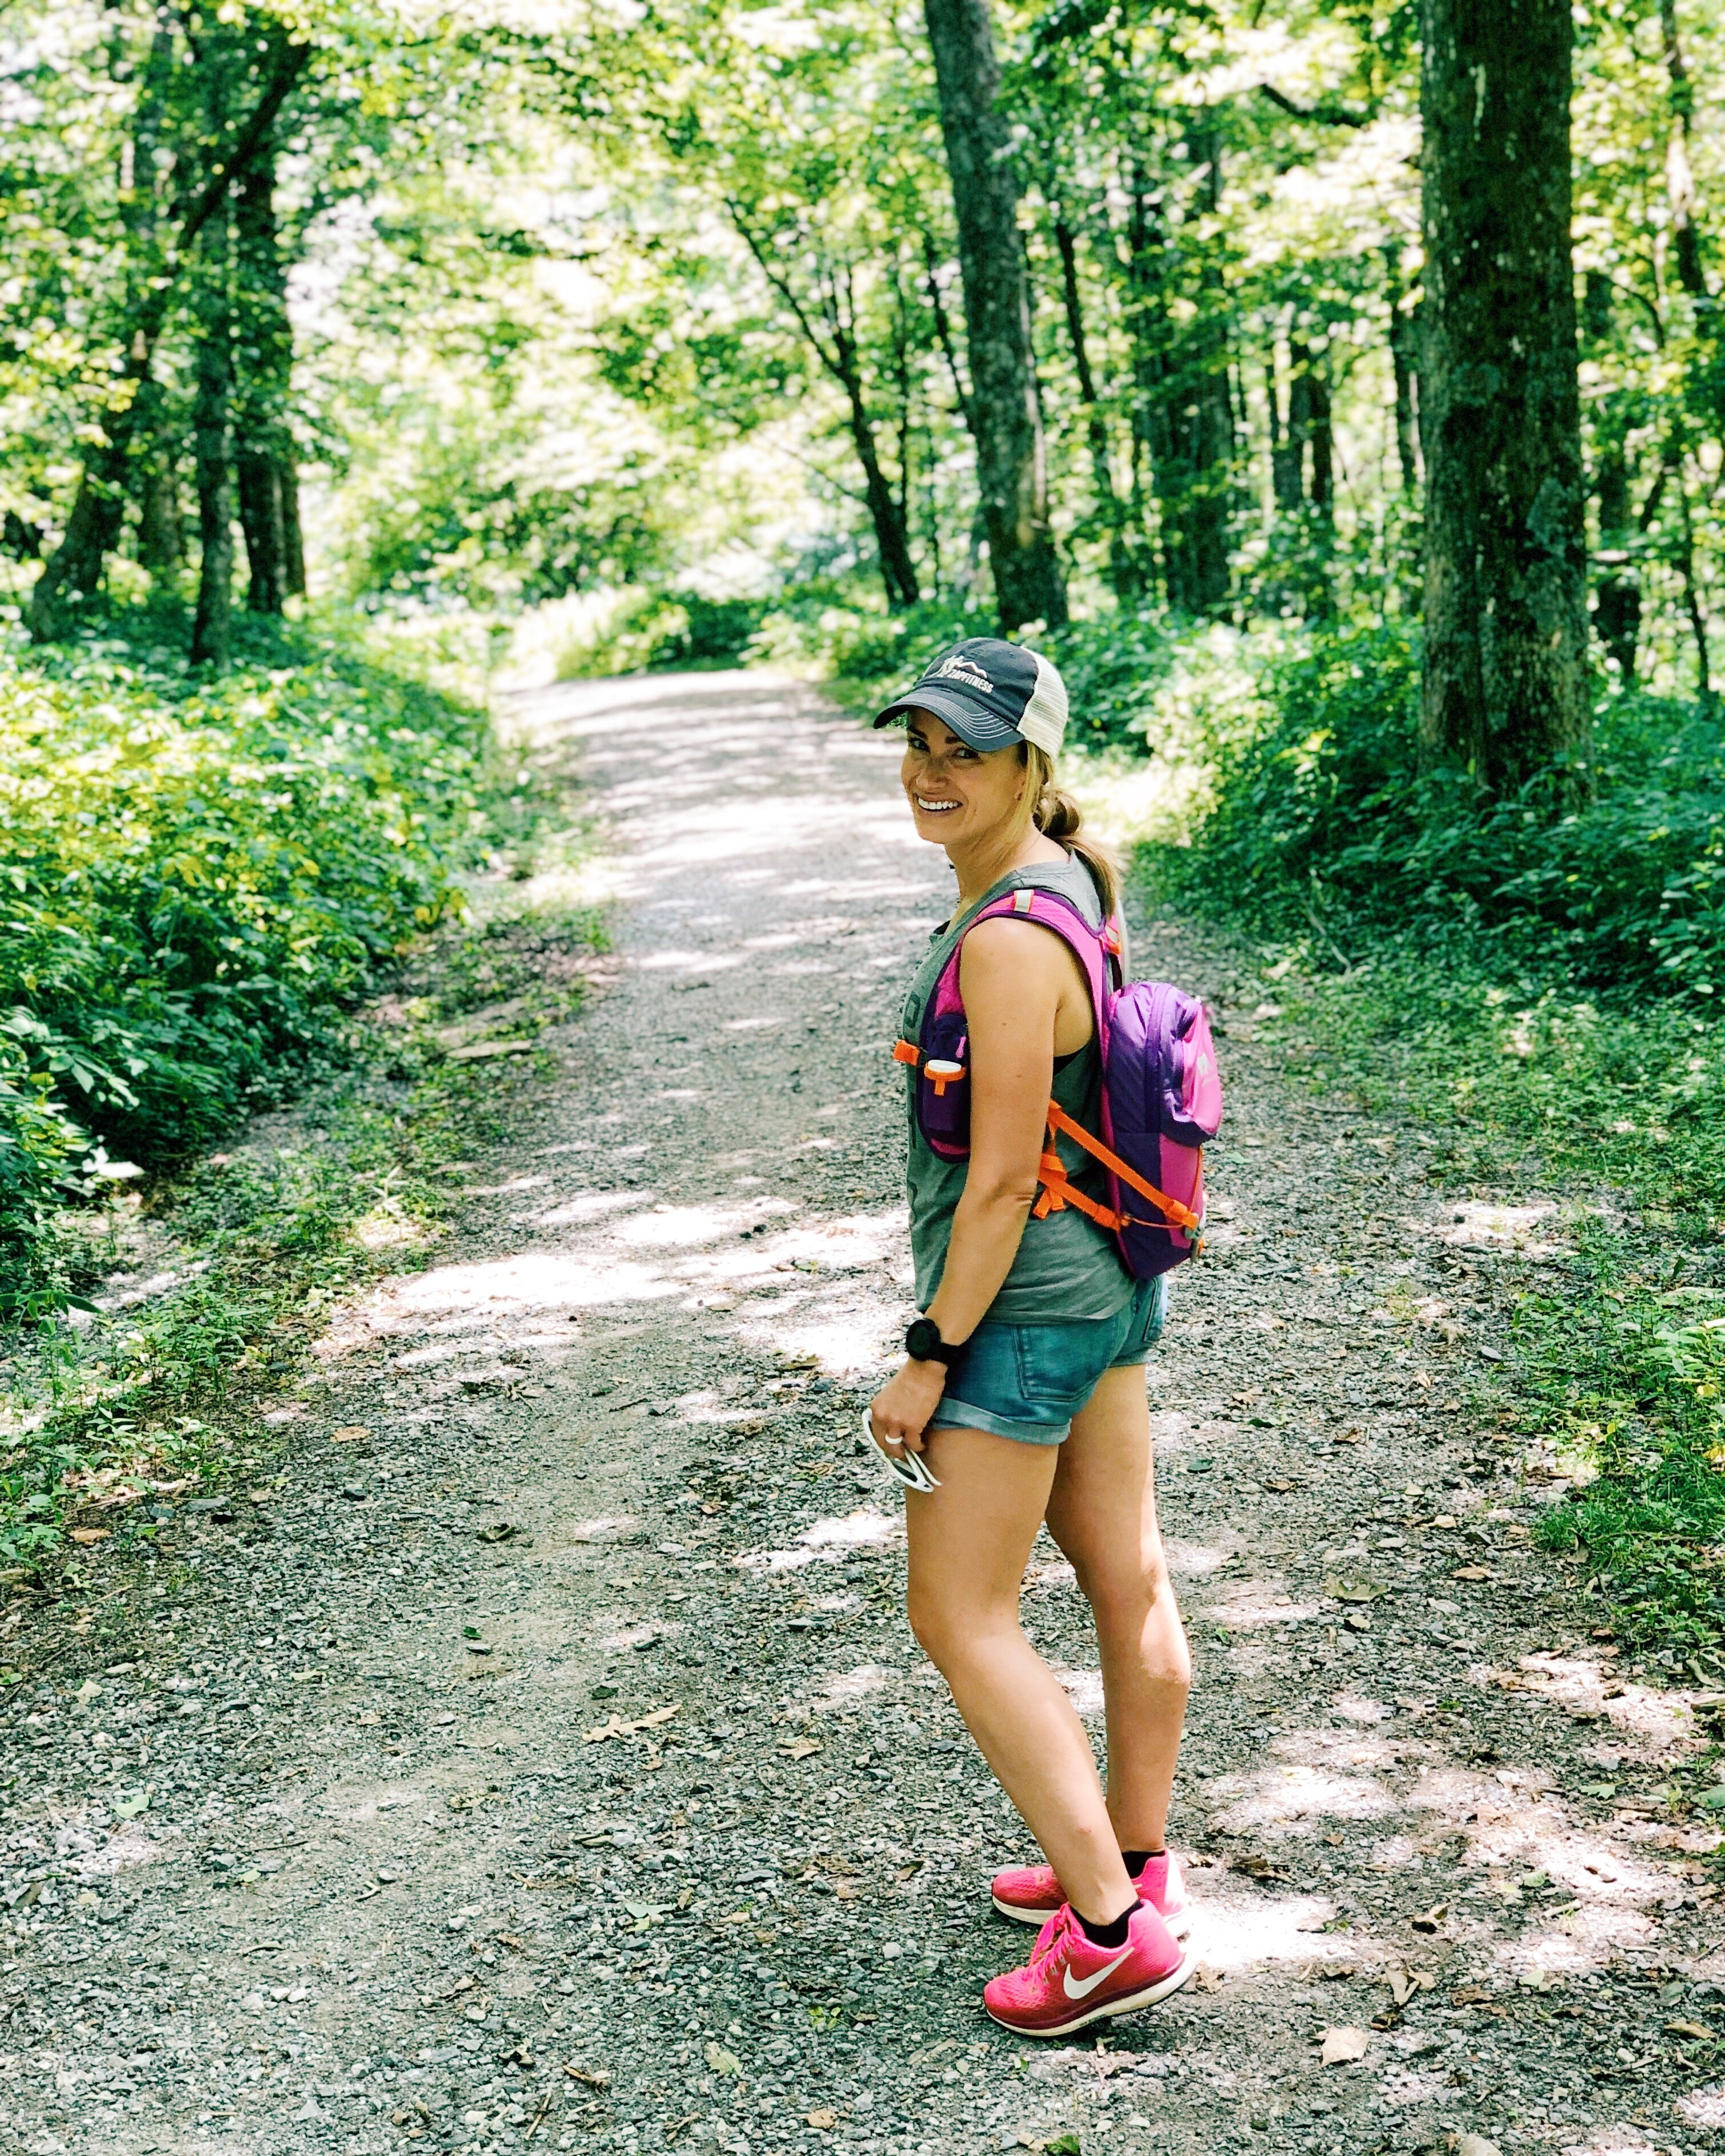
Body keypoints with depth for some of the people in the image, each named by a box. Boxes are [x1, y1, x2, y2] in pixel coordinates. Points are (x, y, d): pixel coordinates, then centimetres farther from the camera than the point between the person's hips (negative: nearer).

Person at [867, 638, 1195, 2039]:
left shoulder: (1009, 941, -25)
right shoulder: (1062, 879, 6)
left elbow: (1001, 1177, -23)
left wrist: (929, 1356, -16)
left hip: (1023, 1308, -10)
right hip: (1106, 1287, 10)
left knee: (962, 1618, 1)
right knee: (1131, 1582, 18)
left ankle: (1113, 1931, 6)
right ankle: (1134, 1864, 35)